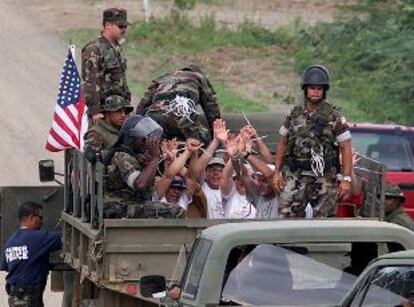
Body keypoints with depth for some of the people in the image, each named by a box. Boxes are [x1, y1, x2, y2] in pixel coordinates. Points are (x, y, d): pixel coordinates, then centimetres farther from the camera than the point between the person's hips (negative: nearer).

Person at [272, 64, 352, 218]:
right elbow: (282, 143, 15)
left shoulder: (334, 118, -2)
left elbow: (346, 149, -3)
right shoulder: (294, 115, 7)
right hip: (295, 175, 2)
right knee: (287, 216, -8)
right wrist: (277, 172, 9)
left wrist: (346, 179, -10)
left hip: (325, 178, -2)